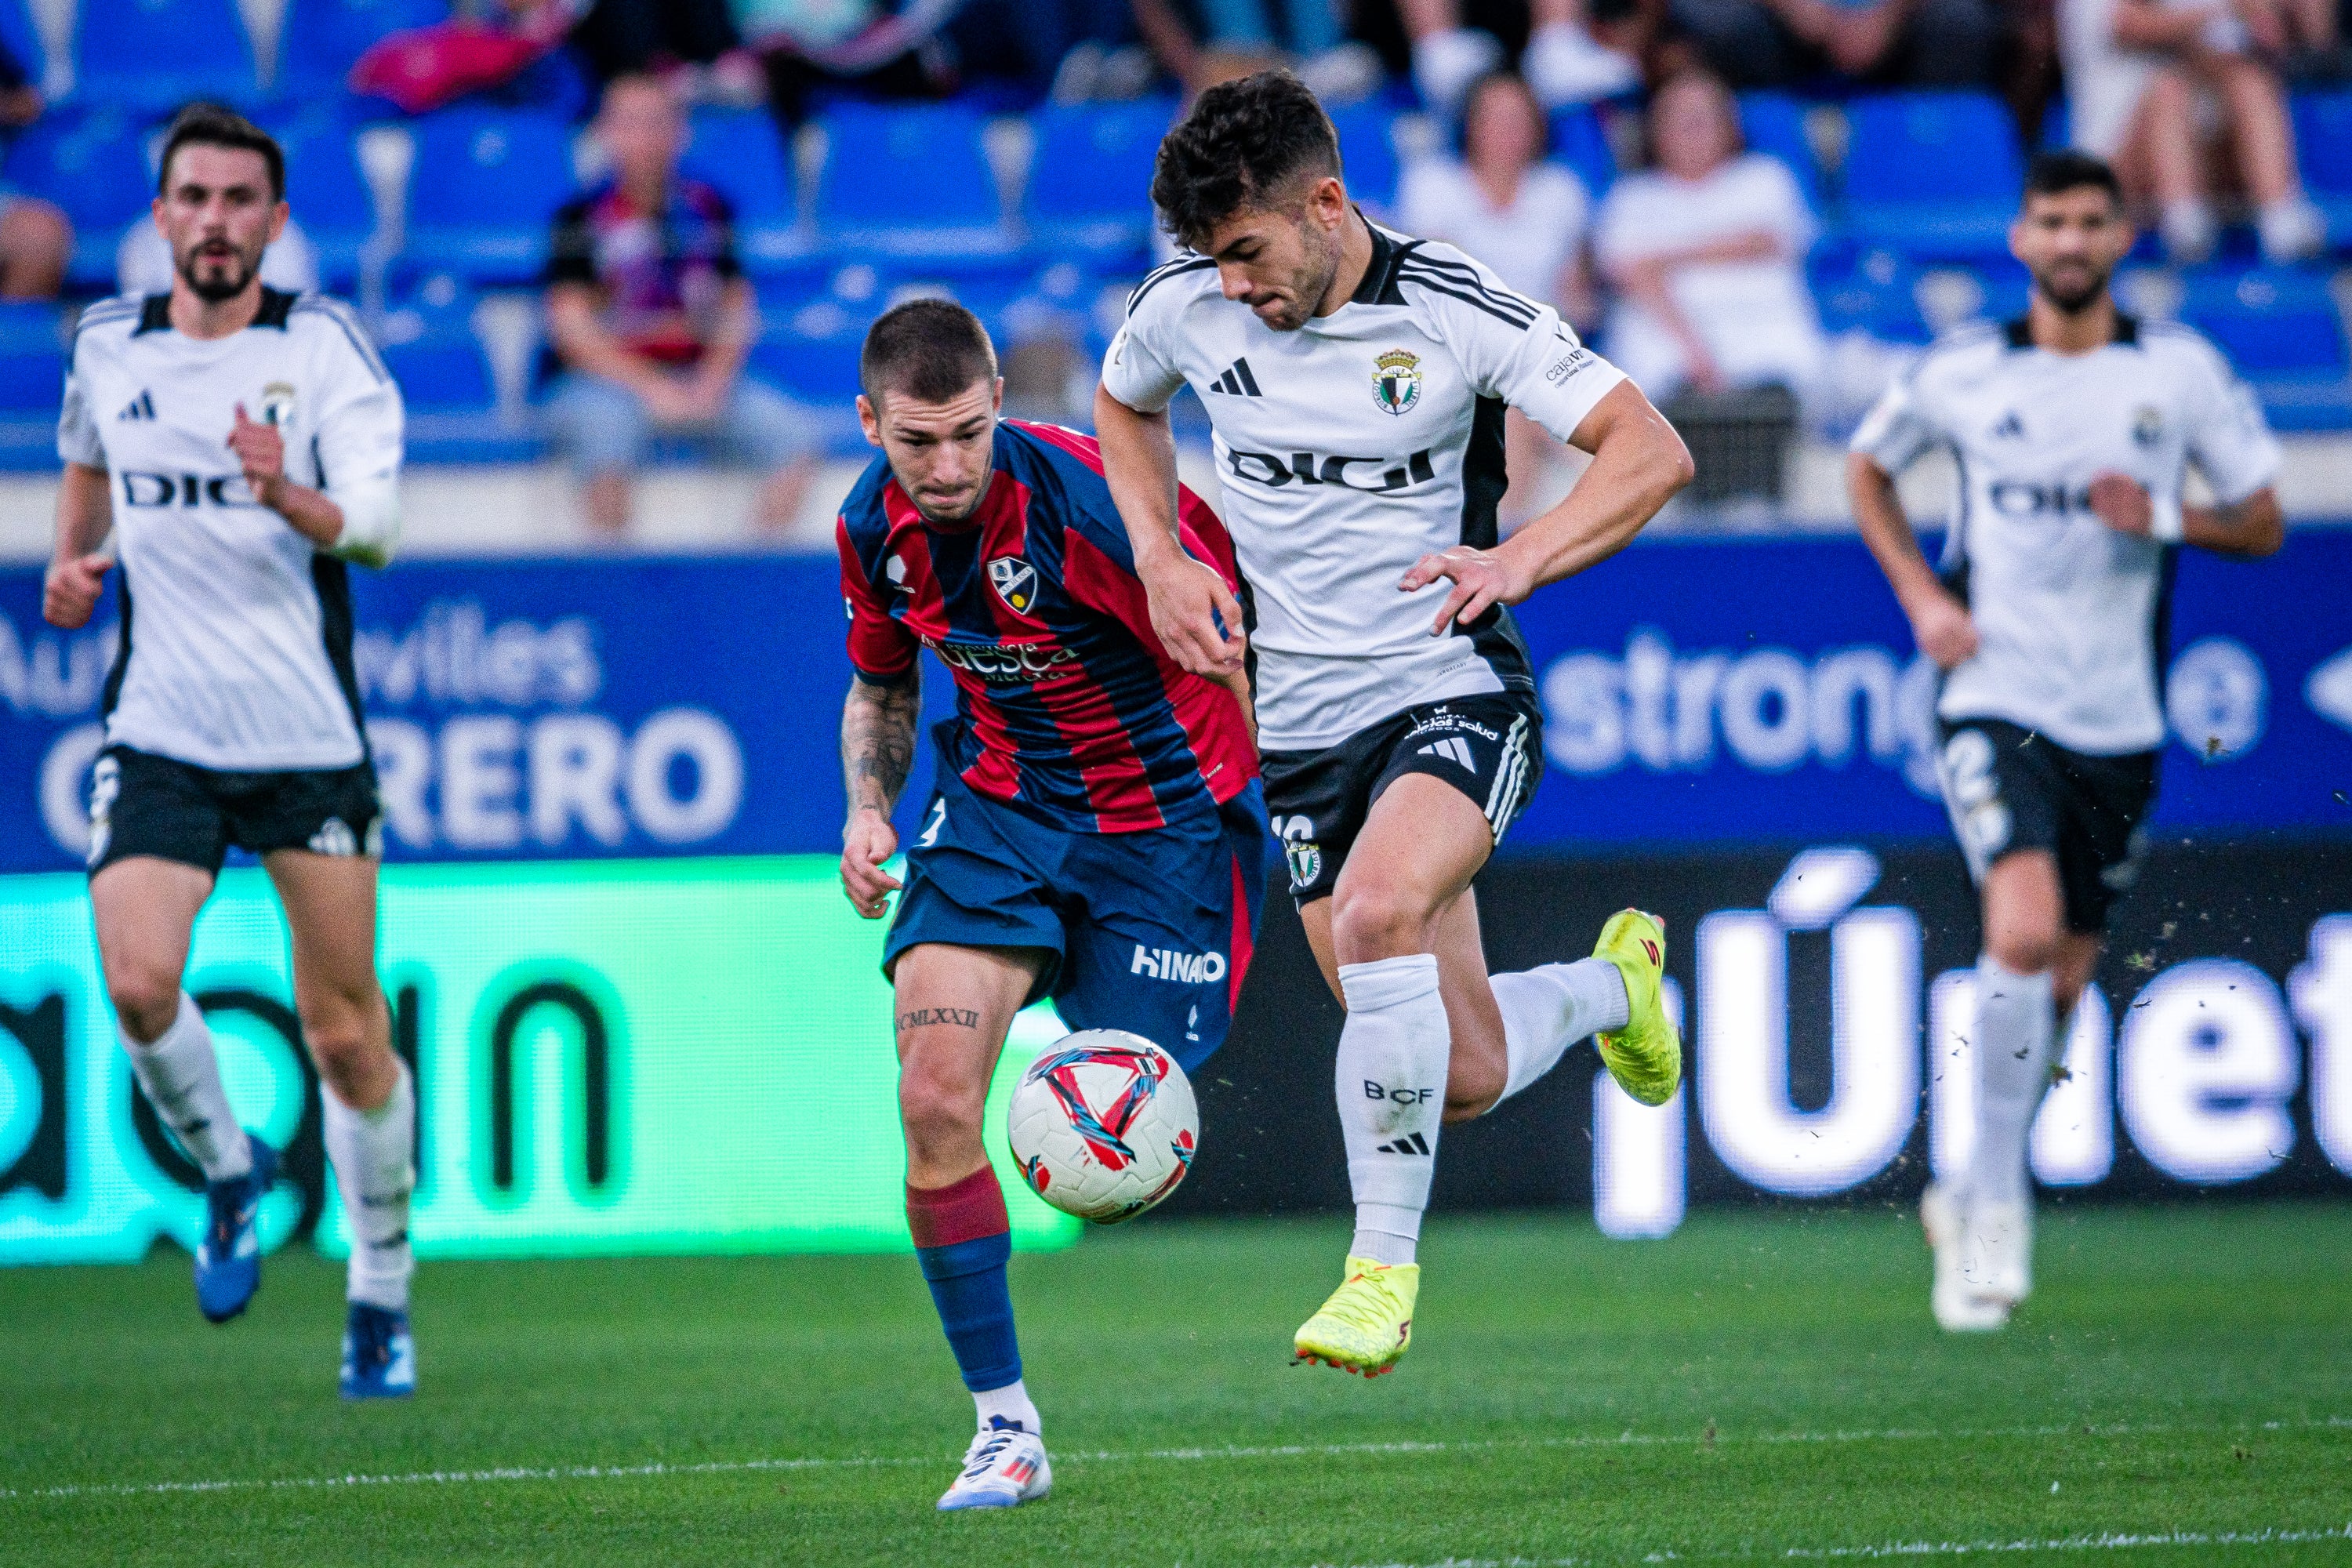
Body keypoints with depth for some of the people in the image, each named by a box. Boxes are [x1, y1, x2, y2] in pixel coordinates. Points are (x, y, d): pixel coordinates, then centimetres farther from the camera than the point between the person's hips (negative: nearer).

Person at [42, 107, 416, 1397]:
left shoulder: (325, 348, -5)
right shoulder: (105, 346, 6)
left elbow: (376, 526, -17)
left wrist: (293, 500, -36)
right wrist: (73, 559, 11)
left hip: (310, 736, -2)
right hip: (159, 738, 2)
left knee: (345, 1034, 2)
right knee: (138, 985, -19)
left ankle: (381, 1292, 21)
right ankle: (226, 1168, 11)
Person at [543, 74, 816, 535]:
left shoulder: (707, 209, 7)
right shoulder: (583, 216, -5)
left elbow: (737, 310, 10)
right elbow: (572, 328, -10)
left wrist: (712, 383, -8)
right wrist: (651, 388, -18)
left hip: (700, 379, 4)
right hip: (604, 379, -4)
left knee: (789, 430, -18)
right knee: (609, 426, -38)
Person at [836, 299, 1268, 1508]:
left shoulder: (1091, 499, -26)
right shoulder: (875, 527, -5)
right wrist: (869, 809, -2)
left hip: (1161, 816, -4)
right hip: (996, 805, 4)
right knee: (935, 1102, -15)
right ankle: (1004, 1426, -6)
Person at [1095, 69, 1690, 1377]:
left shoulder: (1458, 311, -14)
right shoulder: (1185, 307, -2)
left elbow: (1653, 452, -12)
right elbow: (1123, 409, 22)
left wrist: (1515, 560, -27)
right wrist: (1164, 559, 4)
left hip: (1454, 693, -4)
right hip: (1303, 721, 4)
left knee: (1376, 912, -34)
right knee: (1463, 1077, 2)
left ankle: (1385, 1266, -21)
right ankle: (1606, 987, 38)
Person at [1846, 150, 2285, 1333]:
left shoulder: (2182, 371, 1)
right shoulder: (1962, 373, -1)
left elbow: (2263, 521, 7)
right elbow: (1867, 467, 16)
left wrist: (2168, 516, -13)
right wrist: (1920, 593, 2)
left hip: (2118, 722, 3)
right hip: (1994, 700, -3)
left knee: (2061, 980, 9)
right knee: (2024, 929, -23)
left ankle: (1974, 1194, 32)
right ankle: (1995, 1209, -13)